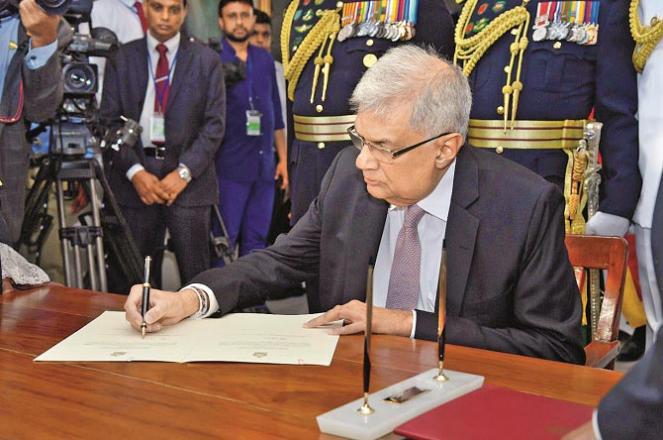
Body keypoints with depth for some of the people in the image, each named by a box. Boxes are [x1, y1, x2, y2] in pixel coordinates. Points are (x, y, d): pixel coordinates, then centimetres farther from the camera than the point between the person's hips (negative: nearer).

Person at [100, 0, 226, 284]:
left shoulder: (206, 60, 7)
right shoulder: (121, 58, 9)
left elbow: (214, 124, 2)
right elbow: (110, 120, 4)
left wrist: (184, 172, -9)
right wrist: (135, 172, -8)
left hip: (189, 179, -1)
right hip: (136, 178, 1)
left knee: (195, 275, -2)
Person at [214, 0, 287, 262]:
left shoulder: (265, 59, 13)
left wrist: (283, 158, 15)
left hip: (264, 166, 5)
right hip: (229, 167, -5)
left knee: (257, 239, 8)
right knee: (224, 240, -3)